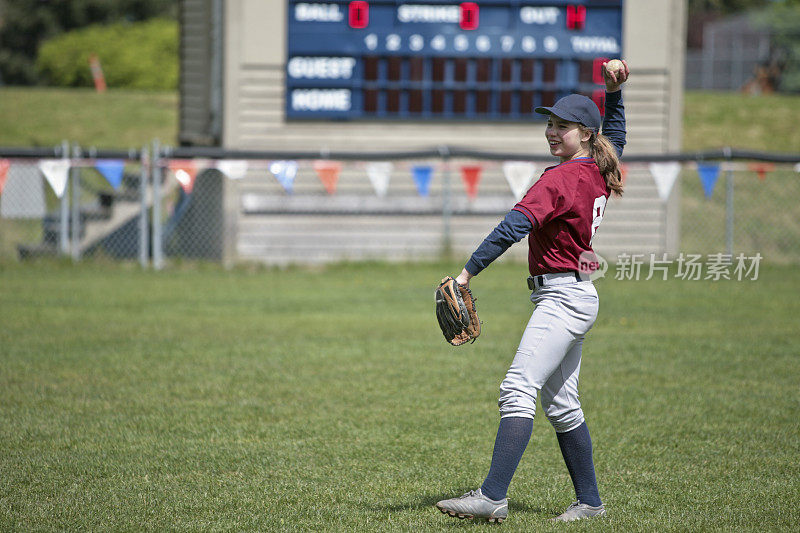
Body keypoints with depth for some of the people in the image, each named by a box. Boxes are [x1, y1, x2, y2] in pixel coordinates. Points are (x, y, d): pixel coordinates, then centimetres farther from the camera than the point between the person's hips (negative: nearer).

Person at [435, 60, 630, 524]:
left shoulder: (562, 179, -15)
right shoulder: (599, 172, 10)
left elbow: (516, 225, -27)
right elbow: (615, 137, 35)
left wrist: (469, 271, -33)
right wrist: (614, 92, 25)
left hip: (563, 297, -10)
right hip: (576, 298, 10)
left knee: (518, 390, -21)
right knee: (560, 406, 16)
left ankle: (493, 497, -32)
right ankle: (590, 501, 23)